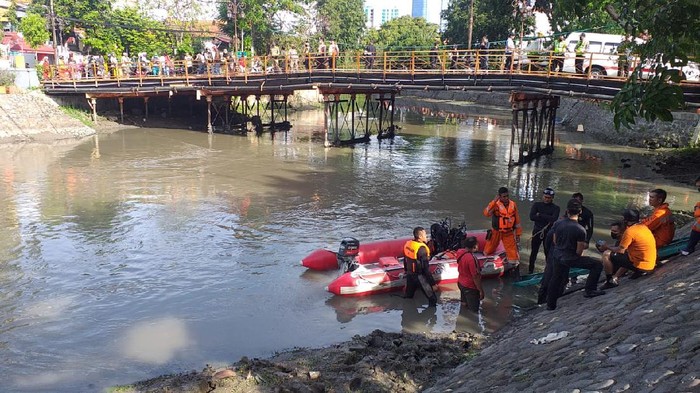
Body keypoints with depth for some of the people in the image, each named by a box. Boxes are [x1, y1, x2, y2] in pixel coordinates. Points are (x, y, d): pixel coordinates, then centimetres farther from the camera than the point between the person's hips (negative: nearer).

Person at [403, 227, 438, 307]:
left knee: (408, 297, 25)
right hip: (420, 276, -8)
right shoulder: (421, 248, -25)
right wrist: (433, 283, -18)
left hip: (410, 275, 8)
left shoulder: (408, 244, -2)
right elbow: (426, 268, -24)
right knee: (433, 299, 1)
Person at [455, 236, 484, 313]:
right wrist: (481, 290, -15)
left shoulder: (460, 253, -5)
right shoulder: (471, 258, -30)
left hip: (461, 283, 9)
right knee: (474, 310, 5)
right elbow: (475, 277, -23)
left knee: (464, 304, 26)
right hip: (470, 287, -8)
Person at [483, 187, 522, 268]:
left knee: (513, 253, -4)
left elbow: (517, 220, 7)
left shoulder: (513, 205, -2)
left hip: (509, 233, 2)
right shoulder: (495, 204, -14)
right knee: (488, 251, 13)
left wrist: (518, 234, 8)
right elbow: (486, 213, -34)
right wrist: (495, 201, -39)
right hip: (496, 232, -2)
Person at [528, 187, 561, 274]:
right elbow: (532, 217, -13)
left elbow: (554, 219, -18)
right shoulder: (536, 205, 2)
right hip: (537, 231, 1)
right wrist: (547, 219, -15)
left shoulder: (555, 208, 0)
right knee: (533, 252, 8)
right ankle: (530, 270, 18)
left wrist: (540, 215, -15)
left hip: (549, 233, -1)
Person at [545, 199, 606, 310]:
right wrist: (582, 246, 9)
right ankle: (590, 290, 4)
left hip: (557, 256, 6)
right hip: (570, 258, -6)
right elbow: (579, 252, -14)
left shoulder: (558, 224, -5)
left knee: (556, 280, 22)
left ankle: (550, 304, 30)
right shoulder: (580, 230, -20)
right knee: (597, 265, 4)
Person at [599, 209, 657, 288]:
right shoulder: (643, 227, 10)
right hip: (650, 265, 9)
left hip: (640, 266, -9)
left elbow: (620, 250, -12)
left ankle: (610, 282, 3)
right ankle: (615, 278, 18)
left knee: (606, 254, -4)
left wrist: (607, 247, 4)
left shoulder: (630, 231, -16)